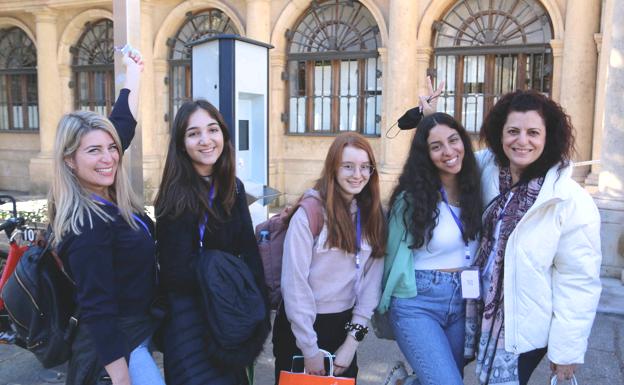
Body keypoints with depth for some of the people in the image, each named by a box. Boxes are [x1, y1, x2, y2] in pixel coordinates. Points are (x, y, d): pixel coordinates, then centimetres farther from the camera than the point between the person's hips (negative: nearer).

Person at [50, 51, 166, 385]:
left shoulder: (108, 199, 0)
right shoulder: (87, 224, -25)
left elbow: (122, 125, 13)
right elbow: (97, 312, -26)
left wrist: (133, 74, 23)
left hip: (137, 332, 9)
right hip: (115, 348, -9)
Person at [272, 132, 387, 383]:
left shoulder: (372, 214, 0)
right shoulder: (310, 212, -17)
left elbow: (372, 278, -2)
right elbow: (294, 283, -17)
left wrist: (353, 338, -7)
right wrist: (310, 349, -14)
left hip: (344, 325, 5)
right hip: (301, 327, -4)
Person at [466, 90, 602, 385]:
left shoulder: (573, 202, -19)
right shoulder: (488, 169, -6)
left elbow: (579, 282, -15)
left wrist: (567, 350, -11)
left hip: (524, 330, -4)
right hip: (482, 314, 4)